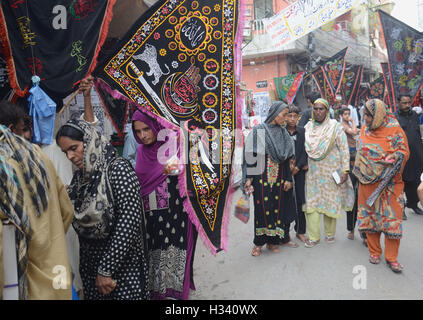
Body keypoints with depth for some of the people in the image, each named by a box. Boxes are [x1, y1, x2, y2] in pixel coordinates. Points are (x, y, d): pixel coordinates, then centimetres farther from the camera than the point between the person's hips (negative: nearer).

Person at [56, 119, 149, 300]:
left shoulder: (118, 169, -14)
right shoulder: (79, 176, 7)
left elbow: (129, 220, -20)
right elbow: (77, 221, 9)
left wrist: (106, 270, -18)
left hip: (122, 266, -6)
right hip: (89, 264, 6)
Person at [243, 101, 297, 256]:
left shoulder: (283, 132, 12)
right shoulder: (258, 131, -2)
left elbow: (286, 158, 13)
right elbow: (250, 155, -5)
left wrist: (288, 178, 7)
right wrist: (248, 178, -10)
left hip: (279, 176, 4)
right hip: (262, 175, -4)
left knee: (277, 207, 5)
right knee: (262, 207, -2)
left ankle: (272, 239, 18)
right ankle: (259, 242, 10)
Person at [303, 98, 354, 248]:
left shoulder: (335, 127, -4)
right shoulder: (308, 127, 6)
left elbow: (344, 149, -6)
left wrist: (345, 170, -11)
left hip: (331, 172, -2)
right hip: (312, 172, 3)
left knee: (330, 202, 6)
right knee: (311, 202, 0)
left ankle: (330, 233, 26)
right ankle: (314, 236, 10)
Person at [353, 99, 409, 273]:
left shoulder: (395, 130, -7)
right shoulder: (364, 130, 6)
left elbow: (404, 152, -5)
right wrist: (361, 171, 9)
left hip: (389, 184, -4)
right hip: (367, 182, 4)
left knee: (392, 218, -1)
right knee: (370, 216, 9)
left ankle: (391, 257, 11)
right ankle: (374, 251, 24)